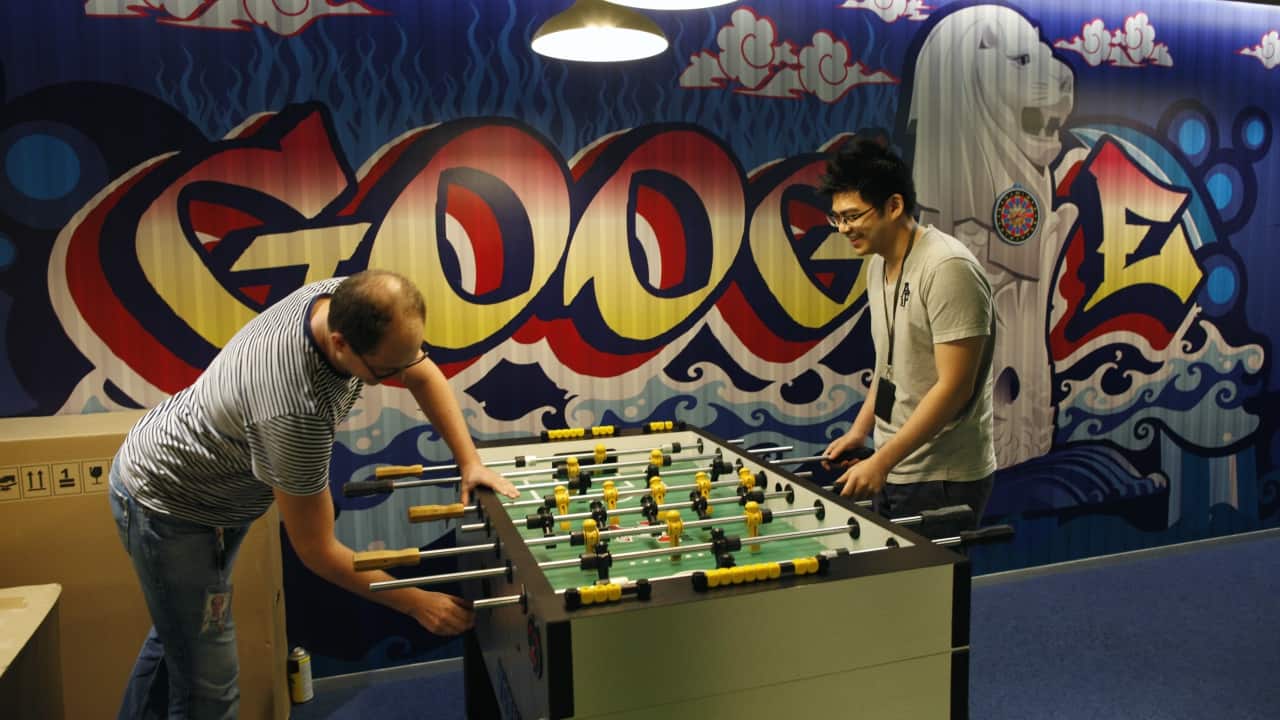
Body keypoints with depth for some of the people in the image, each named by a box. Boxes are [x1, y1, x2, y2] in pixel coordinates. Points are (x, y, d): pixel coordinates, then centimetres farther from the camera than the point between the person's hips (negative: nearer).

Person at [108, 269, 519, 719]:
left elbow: (424, 375, -2)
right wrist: (416, 603, -21)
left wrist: (469, 461, -11)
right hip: (165, 503, -8)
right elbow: (317, 551, -28)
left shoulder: (350, 301, -21)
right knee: (209, 683, -1)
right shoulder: (295, 410, -41)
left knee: (177, 635, 27)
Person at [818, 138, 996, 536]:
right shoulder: (878, 265, 7)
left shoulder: (948, 268, -19)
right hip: (892, 472, 8)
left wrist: (881, 460, -22)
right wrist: (860, 430, 10)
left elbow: (954, 386, -22)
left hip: (942, 481, -8)